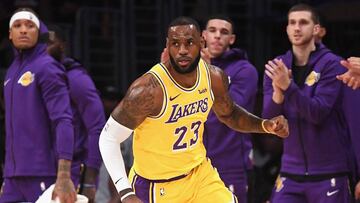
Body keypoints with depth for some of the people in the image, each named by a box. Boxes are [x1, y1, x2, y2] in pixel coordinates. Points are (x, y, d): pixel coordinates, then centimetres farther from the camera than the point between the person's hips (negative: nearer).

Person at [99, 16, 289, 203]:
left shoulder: (214, 77, -8)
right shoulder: (149, 89, -27)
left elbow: (229, 114, 15)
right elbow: (109, 139, -19)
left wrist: (265, 125, -3)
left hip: (200, 172, 6)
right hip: (157, 187, -5)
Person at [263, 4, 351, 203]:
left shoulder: (331, 64, -8)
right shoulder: (277, 67, 5)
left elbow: (318, 113, -18)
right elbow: (268, 120, -1)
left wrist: (288, 87, -30)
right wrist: (277, 93, -21)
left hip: (328, 174, -4)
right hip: (291, 172, 4)